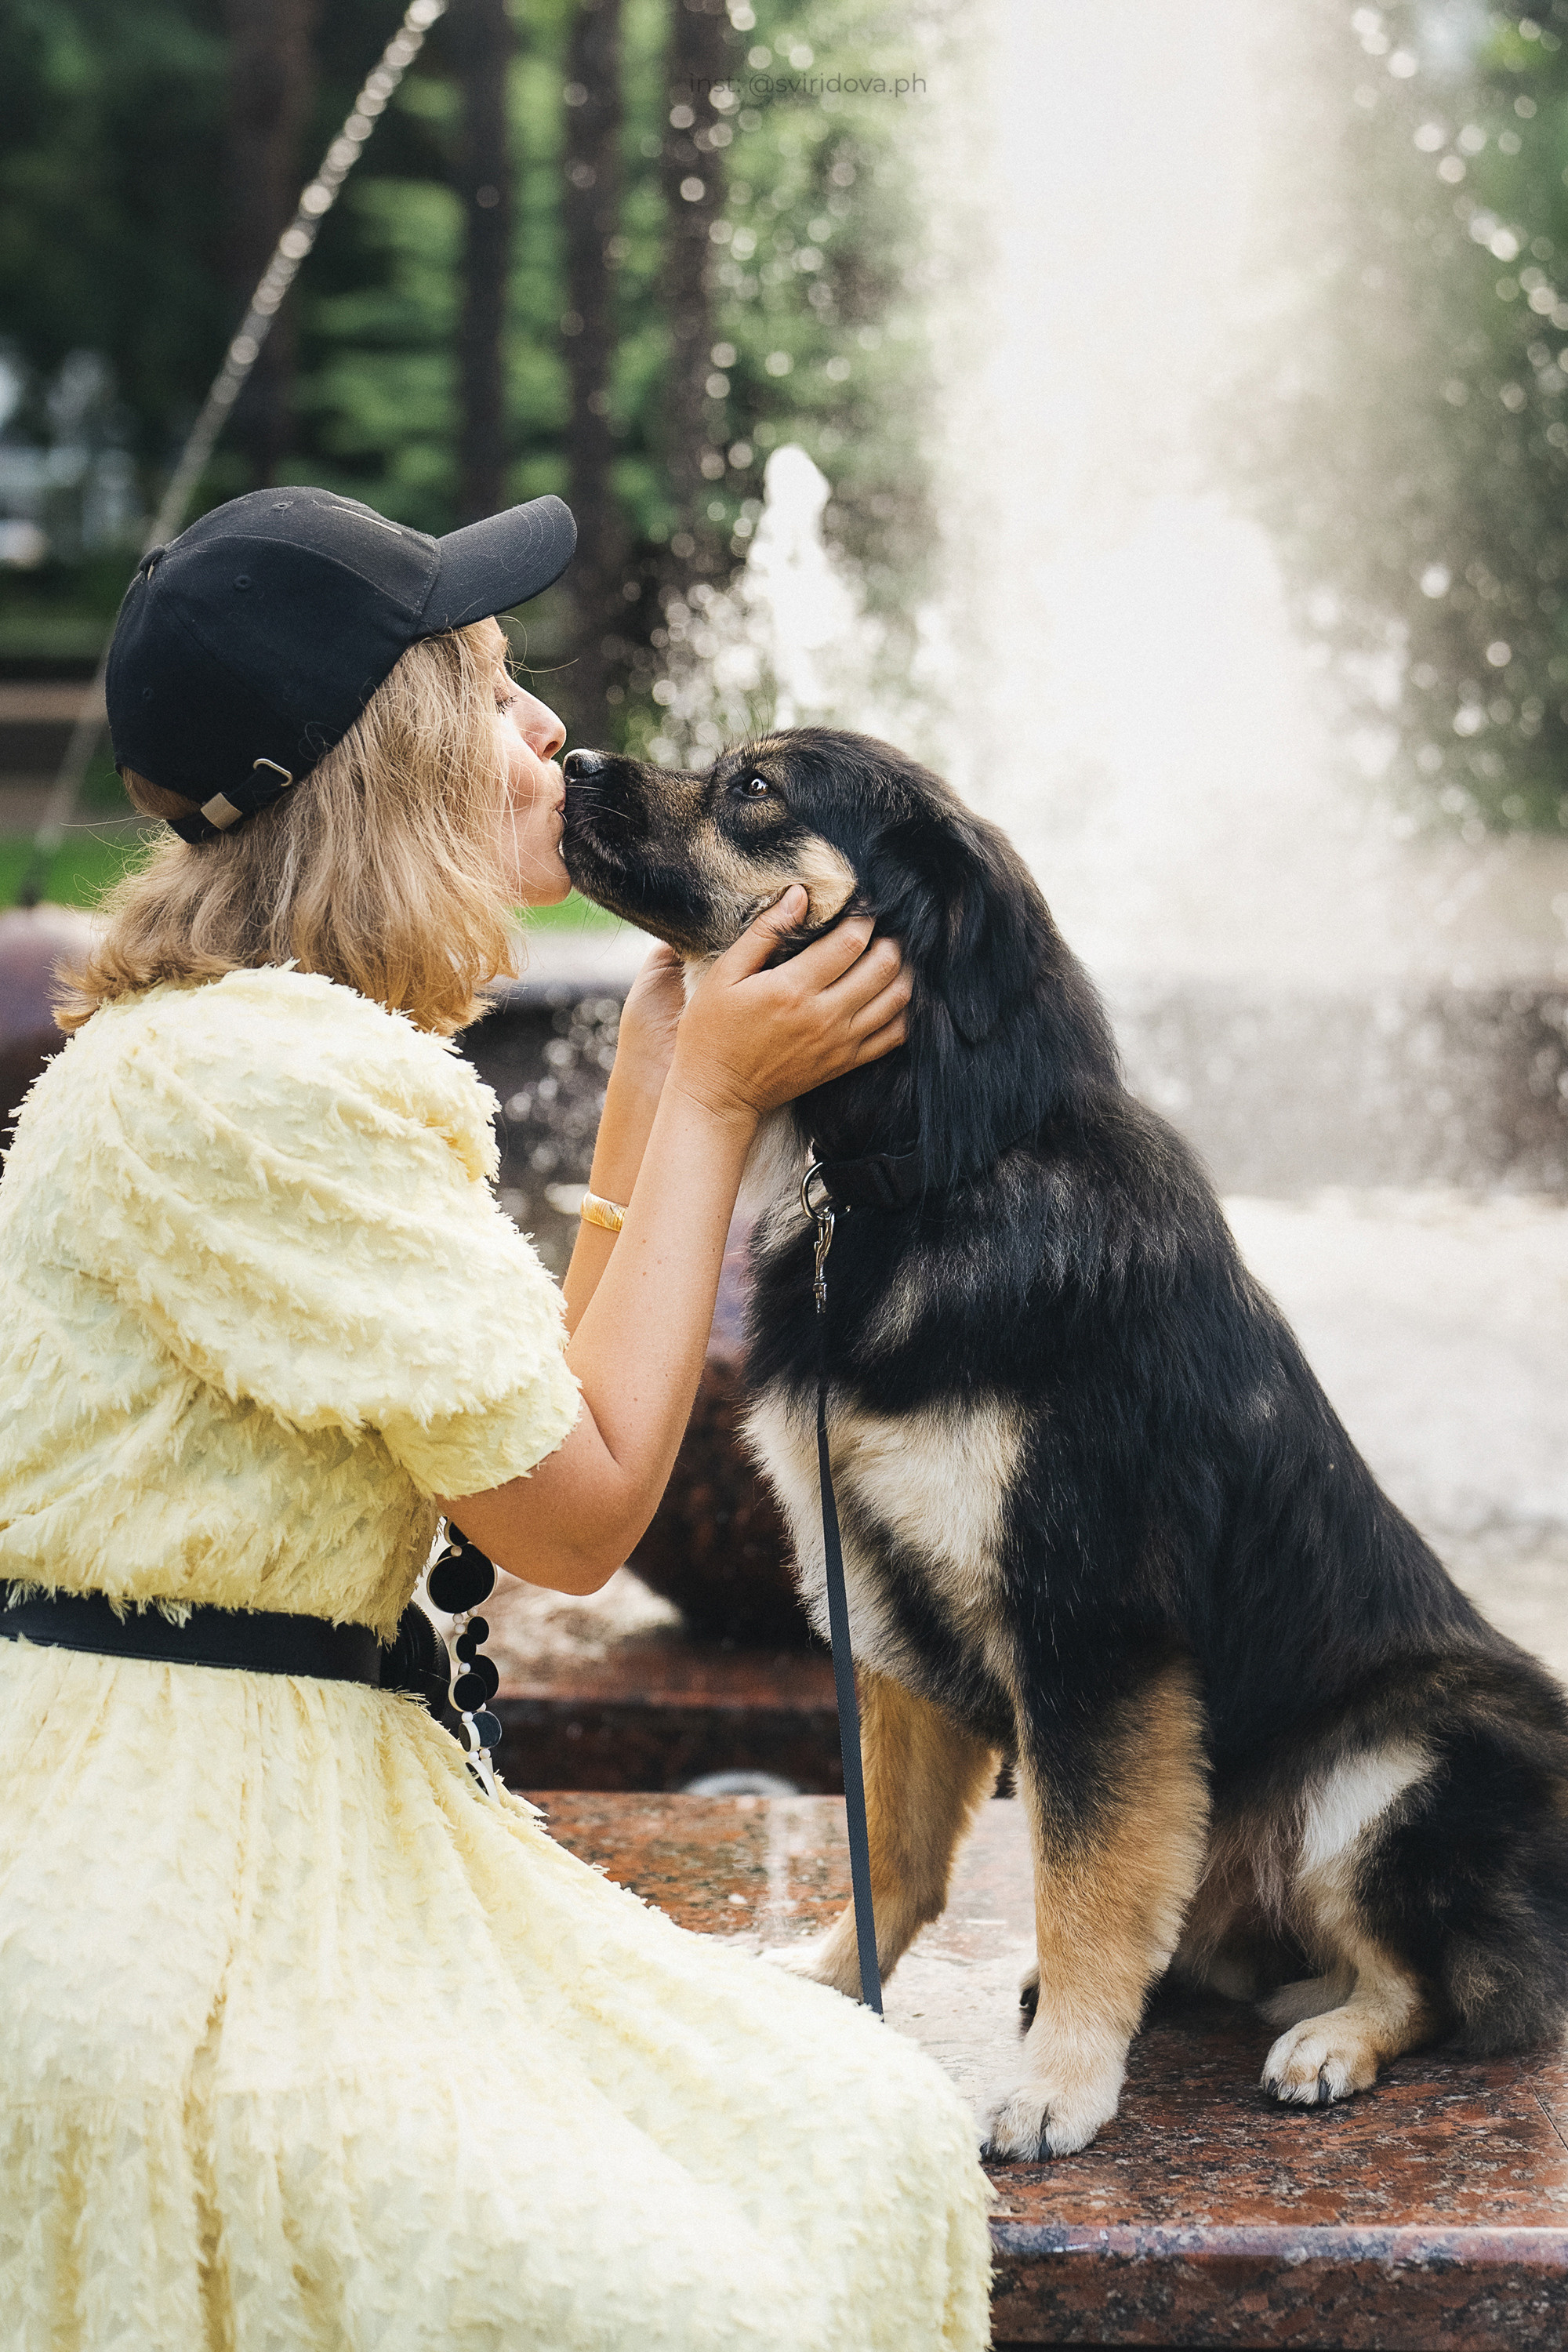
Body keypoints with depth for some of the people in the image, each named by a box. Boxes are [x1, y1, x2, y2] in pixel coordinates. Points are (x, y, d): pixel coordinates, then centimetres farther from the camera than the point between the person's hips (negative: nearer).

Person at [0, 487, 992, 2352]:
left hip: (302, 1825, 10)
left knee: (864, 2143, 1)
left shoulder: (322, 1049, 14)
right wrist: (713, 1100, -7)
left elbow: (549, 1420, 15)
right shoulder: (255, 1077, -20)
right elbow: (576, 1512, -16)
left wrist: (650, 1098, 16)